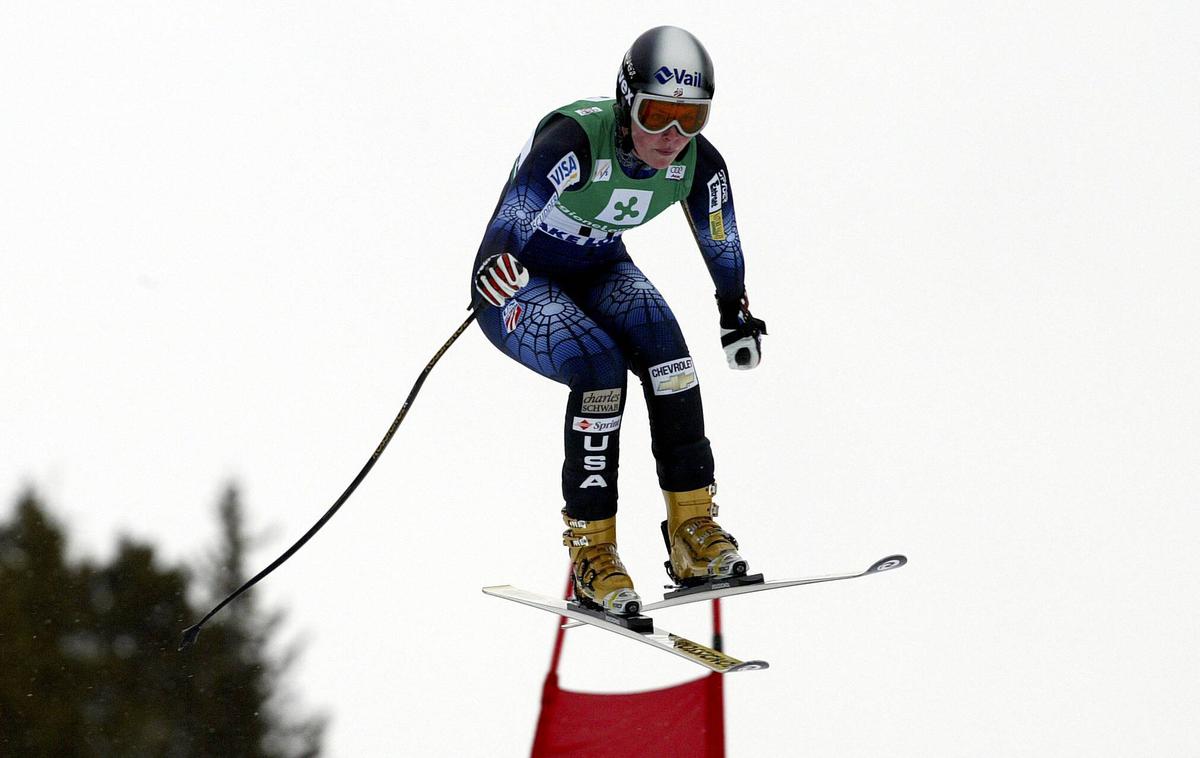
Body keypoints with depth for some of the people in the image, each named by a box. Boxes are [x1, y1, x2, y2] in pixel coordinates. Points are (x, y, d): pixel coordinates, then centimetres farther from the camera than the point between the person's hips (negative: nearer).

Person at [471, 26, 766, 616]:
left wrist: (738, 318, 19)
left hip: (599, 272, 5)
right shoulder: (573, 140, -32)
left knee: (662, 346, -25)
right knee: (600, 368, -29)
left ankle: (692, 526, -19)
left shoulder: (698, 163, -14)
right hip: (521, 280, -5)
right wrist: (495, 275, -59)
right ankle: (591, 550, -19)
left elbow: (721, 246, 8)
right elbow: (506, 229, -41)